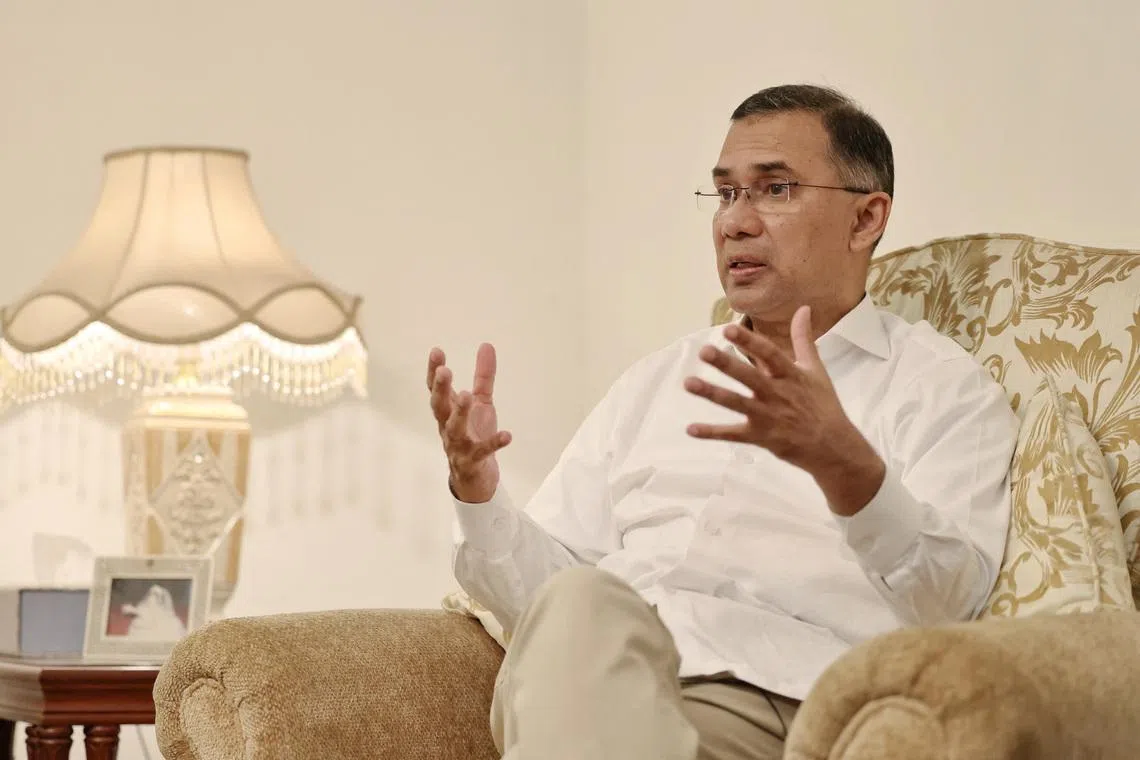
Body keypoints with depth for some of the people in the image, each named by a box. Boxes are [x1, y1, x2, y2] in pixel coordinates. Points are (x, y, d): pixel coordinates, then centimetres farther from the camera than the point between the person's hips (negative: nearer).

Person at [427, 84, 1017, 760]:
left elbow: (944, 601, -8)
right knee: (578, 603, -33)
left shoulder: (947, 387, 12)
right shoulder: (657, 379, 28)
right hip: (592, 674, 4)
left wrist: (844, 462, -25)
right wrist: (478, 489, 0)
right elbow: (544, 590, 20)